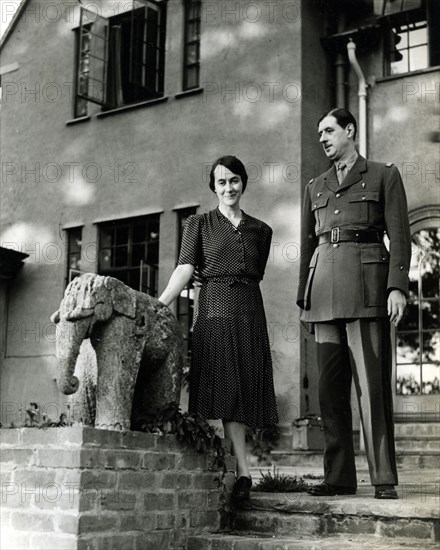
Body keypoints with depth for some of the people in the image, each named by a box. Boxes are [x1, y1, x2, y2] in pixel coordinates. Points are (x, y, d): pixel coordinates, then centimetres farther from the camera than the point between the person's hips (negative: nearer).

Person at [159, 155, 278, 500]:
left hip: (250, 314, 3)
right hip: (214, 312, -3)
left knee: (243, 388, -2)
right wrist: (159, 305, -18)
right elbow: (185, 268, -4)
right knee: (225, 387, -11)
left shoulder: (261, 231, 15)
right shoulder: (199, 225, 8)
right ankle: (243, 472, -12)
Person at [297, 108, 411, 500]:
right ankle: (339, 477, 5)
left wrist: (398, 287, -11)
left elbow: (400, 236, 1)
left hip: (366, 283, -4)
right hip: (324, 287, 5)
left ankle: (384, 477, -4)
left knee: (372, 382, -8)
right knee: (331, 384, 1)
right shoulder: (315, 187, 22)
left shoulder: (384, 175, 10)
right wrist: (303, 298, 15)